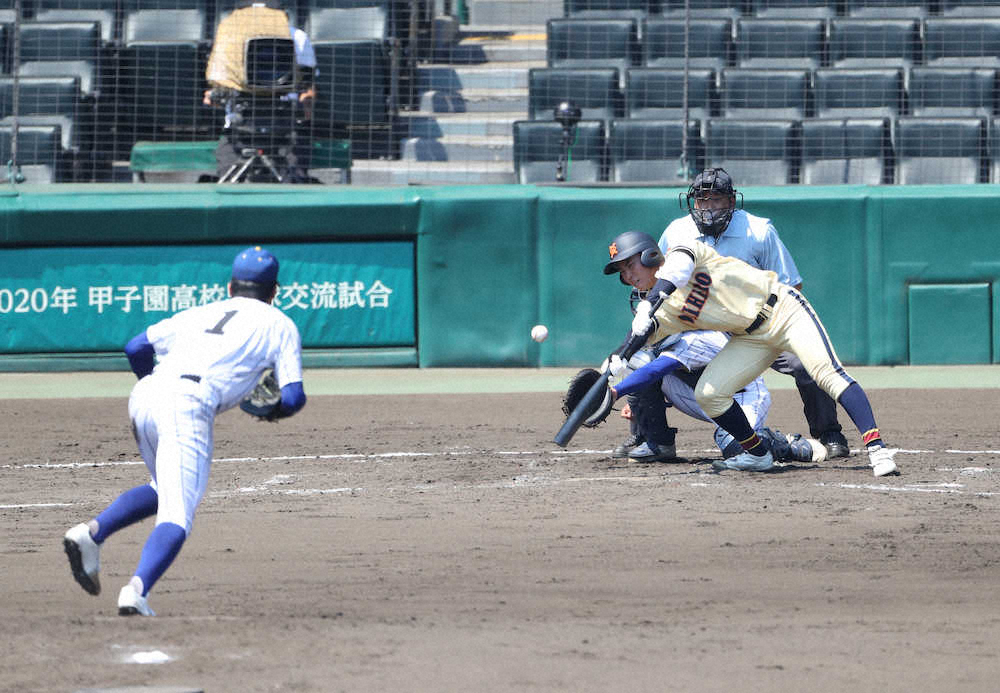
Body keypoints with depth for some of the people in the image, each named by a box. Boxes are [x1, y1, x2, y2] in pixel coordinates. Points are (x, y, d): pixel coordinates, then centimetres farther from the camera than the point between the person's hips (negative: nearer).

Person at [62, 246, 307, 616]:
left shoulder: (199, 313, 29)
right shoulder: (279, 325, 17)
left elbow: (136, 347, 21)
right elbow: (294, 396, 7)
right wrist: (276, 411, 30)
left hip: (143, 394, 6)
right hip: (189, 402, -6)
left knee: (164, 489, 27)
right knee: (176, 515, -9)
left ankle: (91, 531, 6)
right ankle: (137, 589, -33)